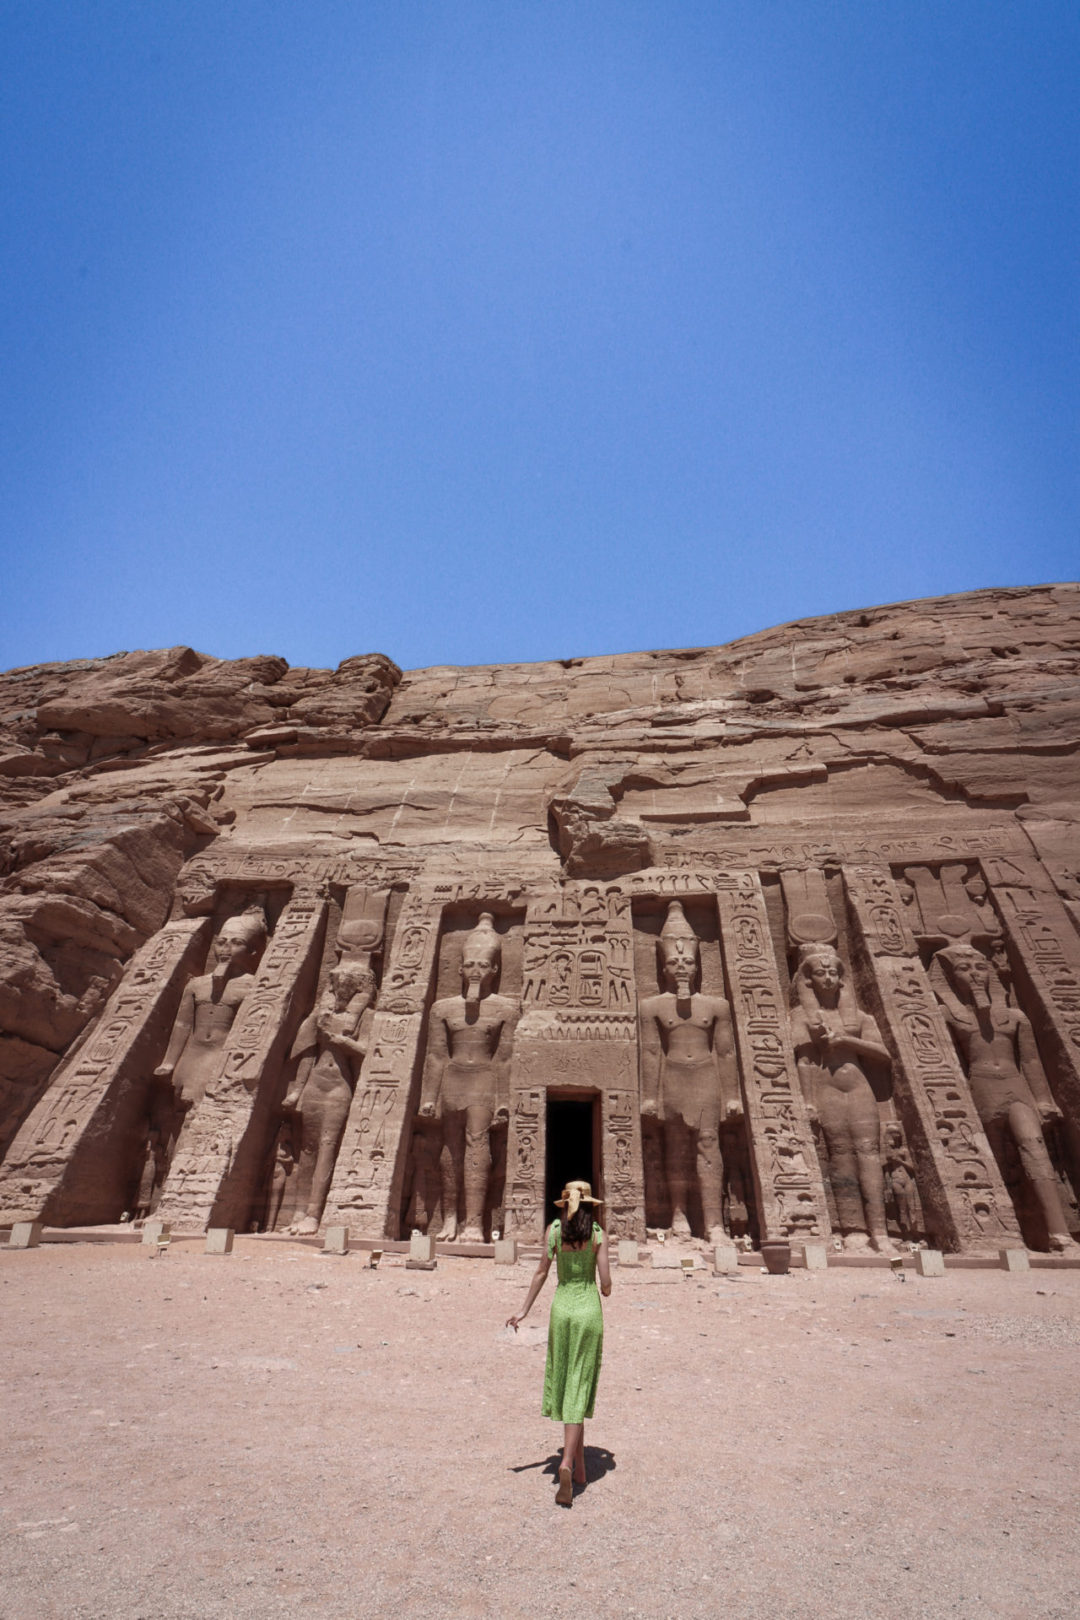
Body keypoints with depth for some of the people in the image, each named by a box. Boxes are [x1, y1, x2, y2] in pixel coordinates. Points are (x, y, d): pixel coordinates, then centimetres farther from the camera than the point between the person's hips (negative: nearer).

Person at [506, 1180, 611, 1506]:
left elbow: (541, 1272, -3)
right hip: (589, 1311, -2)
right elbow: (606, 1284, -7)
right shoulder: (599, 1234, -7)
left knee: (565, 1385, 18)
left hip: (561, 1308, 2)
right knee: (578, 1391, 5)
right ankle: (567, 1463, -11)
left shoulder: (554, 1229, -4)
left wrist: (524, 1311, 5)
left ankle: (579, 1467, 30)